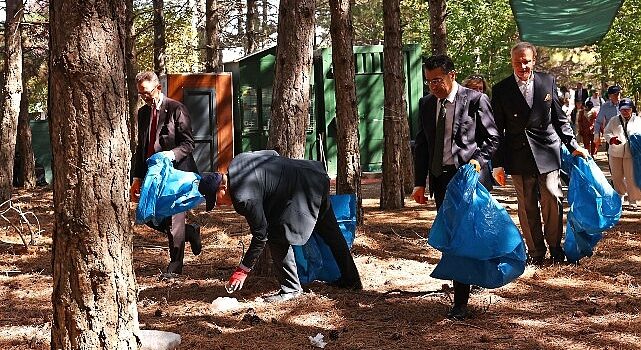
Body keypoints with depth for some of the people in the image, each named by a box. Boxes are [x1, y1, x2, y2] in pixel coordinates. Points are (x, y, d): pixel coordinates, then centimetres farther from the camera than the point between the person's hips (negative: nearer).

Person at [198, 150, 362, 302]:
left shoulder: (244, 198, -25)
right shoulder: (237, 160, 0)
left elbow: (260, 236, -19)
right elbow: (272, 153, 14)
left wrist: (242, 271, -12)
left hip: (303, 193, -11)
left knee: (277, 238, -8)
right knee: (331, 233, 21)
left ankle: (291, 289, 3)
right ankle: (351, 280, 36)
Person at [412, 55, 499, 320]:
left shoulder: (475, 100, -5)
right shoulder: (426, 104, 11)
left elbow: (493, 138, 0)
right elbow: (421, 145, 15)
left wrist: (478, 161, -17)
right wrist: (420, 183, 10)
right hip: (440, 179, 6)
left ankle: (460, 303, -6)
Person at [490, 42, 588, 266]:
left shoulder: (548, 82, 5)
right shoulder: (501, 90, 1)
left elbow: (559, 119, 11)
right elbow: (498, 130, 2)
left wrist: (573, 146, 6)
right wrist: (498, 164, 0)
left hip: (546, 152, 1)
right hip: (518, 155, -1)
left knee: (553, 201, -1)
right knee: (527, 206, 4)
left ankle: (555, 249, 16)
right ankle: (535, 252, 16)